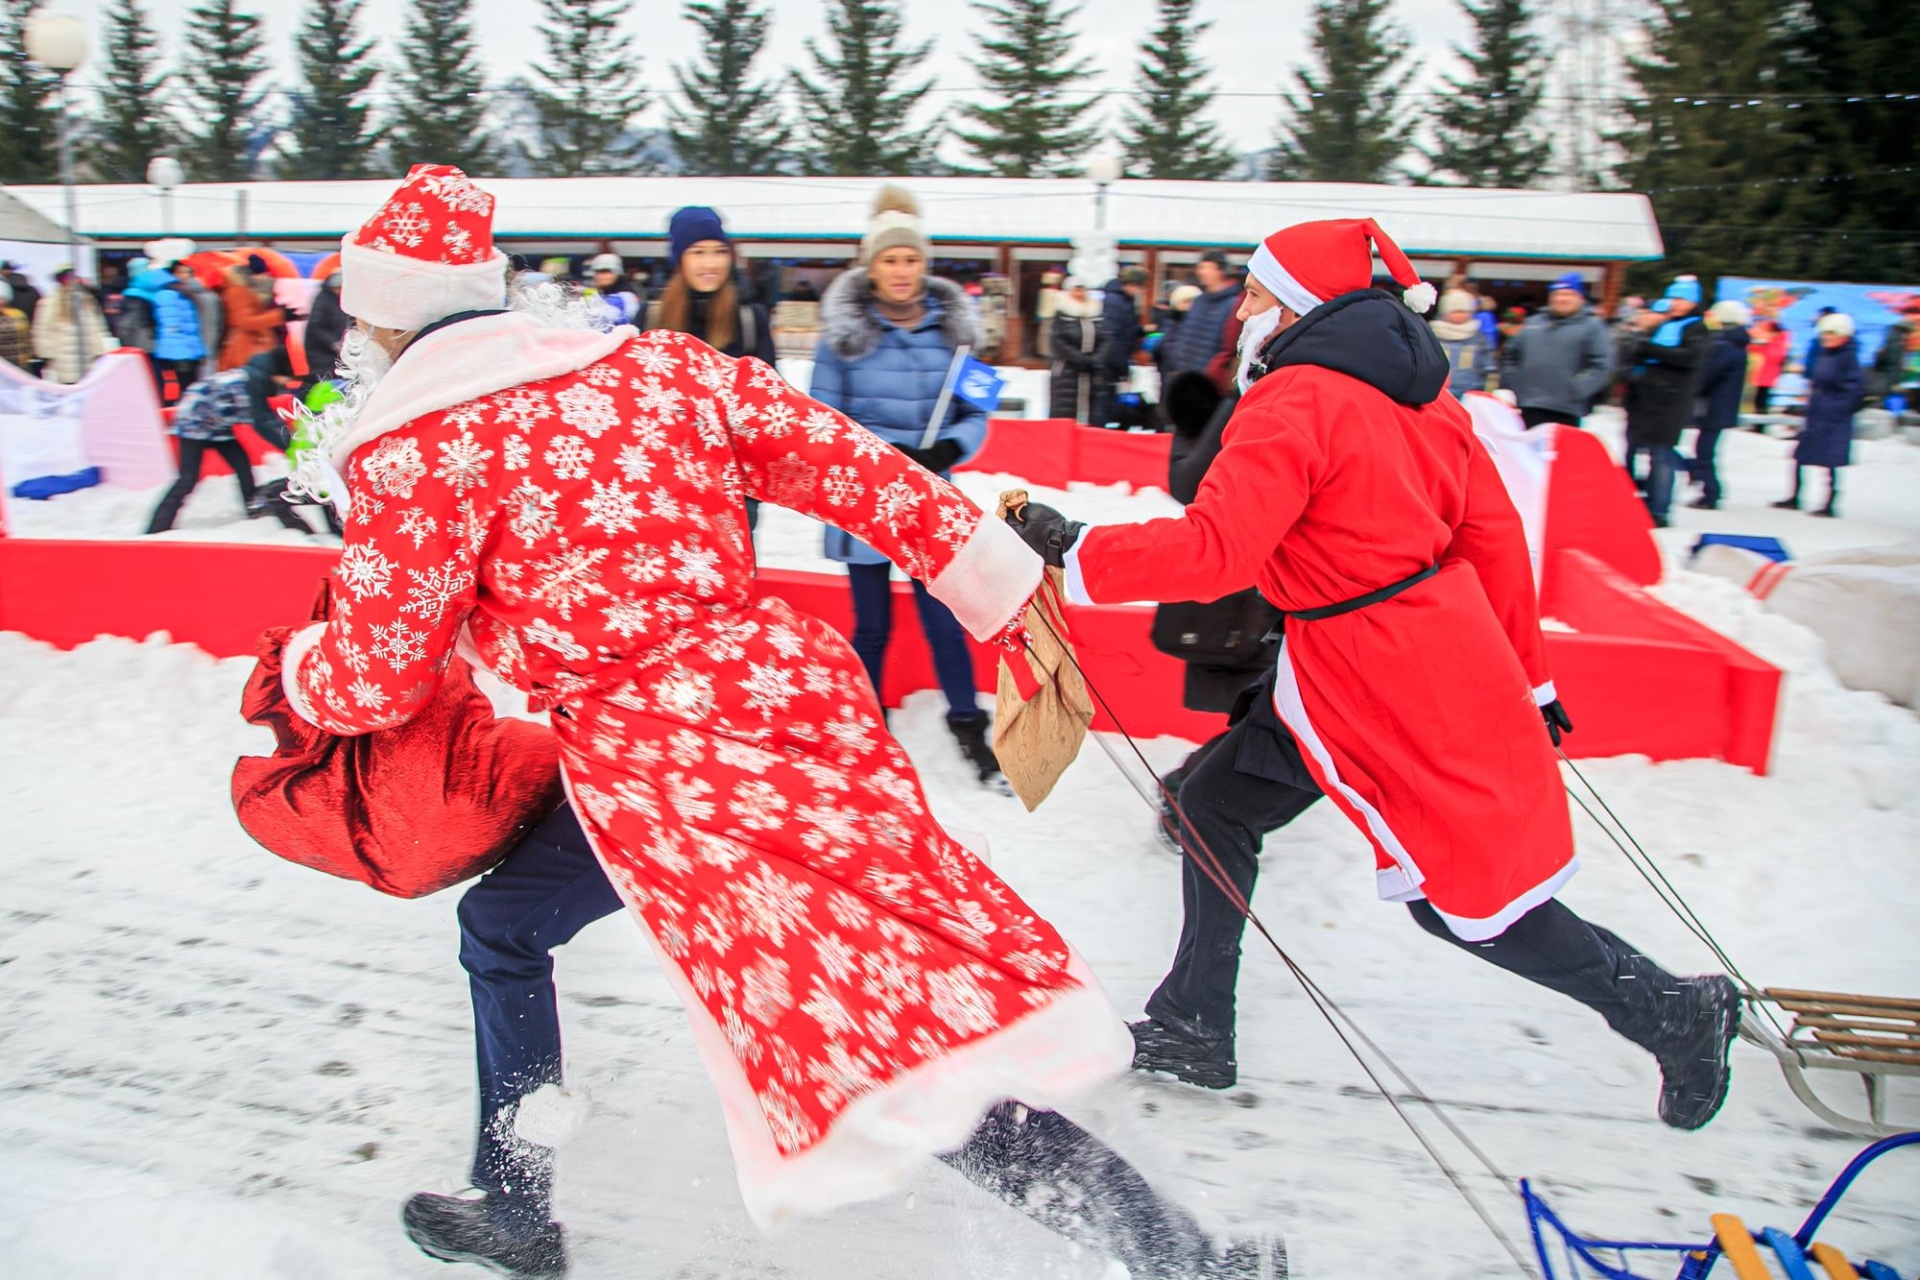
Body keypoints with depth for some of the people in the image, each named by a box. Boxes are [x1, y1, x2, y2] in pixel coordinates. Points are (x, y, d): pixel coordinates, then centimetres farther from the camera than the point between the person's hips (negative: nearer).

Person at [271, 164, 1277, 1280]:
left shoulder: (416, 453, -4)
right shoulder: (661, 365, 11)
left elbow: (379, 679, 2)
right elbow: (848, 464, 7)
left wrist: (301, 669, 25)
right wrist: (990, 569, 11)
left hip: (658, 767, -8)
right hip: (786, 683, 8)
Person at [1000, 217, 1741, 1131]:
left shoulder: (1295, 399, -18)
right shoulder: (1413, 385, 8)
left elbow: (1214, 550, -29)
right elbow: (1492, 530, 10)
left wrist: (1073, 550, -20)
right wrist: (1524, 673, 16)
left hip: (1373, 684, -9)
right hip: (1448, 658, 9)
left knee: (1460, 892, 7)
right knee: (1216, 805, 15)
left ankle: (1674, 1013, 19)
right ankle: (1195, 1023, 25)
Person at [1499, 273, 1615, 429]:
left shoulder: (1592, 326, 3)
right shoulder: (1533, 323, 18)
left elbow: (1601, 366, -6)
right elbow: (1511, 356, 21)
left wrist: (1575, 390, -17)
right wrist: (1511, 384, 7)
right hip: (1525, 408, 5)